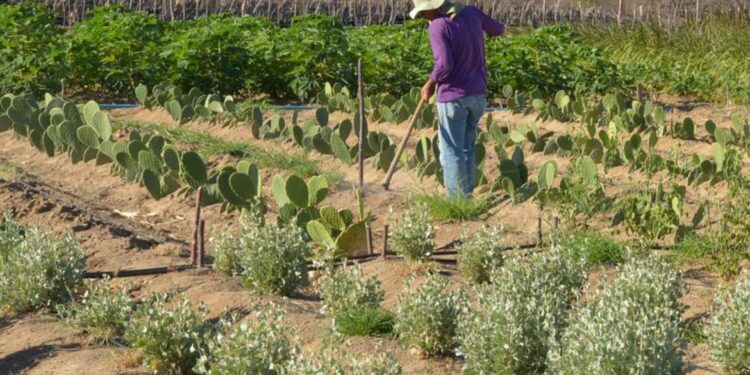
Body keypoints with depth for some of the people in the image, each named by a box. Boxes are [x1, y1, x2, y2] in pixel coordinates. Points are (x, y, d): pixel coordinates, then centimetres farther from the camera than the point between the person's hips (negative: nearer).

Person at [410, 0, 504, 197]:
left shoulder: (438, 26, -16)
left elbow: (444, 65, -23)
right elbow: (498, 29, 19)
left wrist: (430, 84, -7)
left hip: (453, 96, -7)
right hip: (478, 94, 7)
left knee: (452, 150, 1)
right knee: (467, 147, 16)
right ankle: (467, 194, 19)